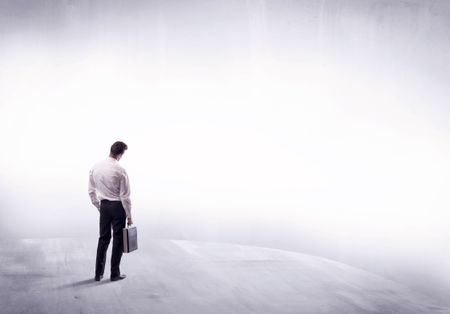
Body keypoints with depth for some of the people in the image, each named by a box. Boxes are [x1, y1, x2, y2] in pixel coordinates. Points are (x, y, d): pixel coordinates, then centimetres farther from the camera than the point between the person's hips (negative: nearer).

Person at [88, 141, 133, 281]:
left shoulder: (95, 167, 0)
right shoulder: (120, 170, -16)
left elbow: (91, 191, 7)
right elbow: (125, 196, -13)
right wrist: (129, 216, -4)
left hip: (104, 206, 5)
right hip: (118, 207, -5)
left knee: (103, 238, 14)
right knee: (118, 239, 7)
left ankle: (99, 273, 17)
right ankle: (115, 273, 14)